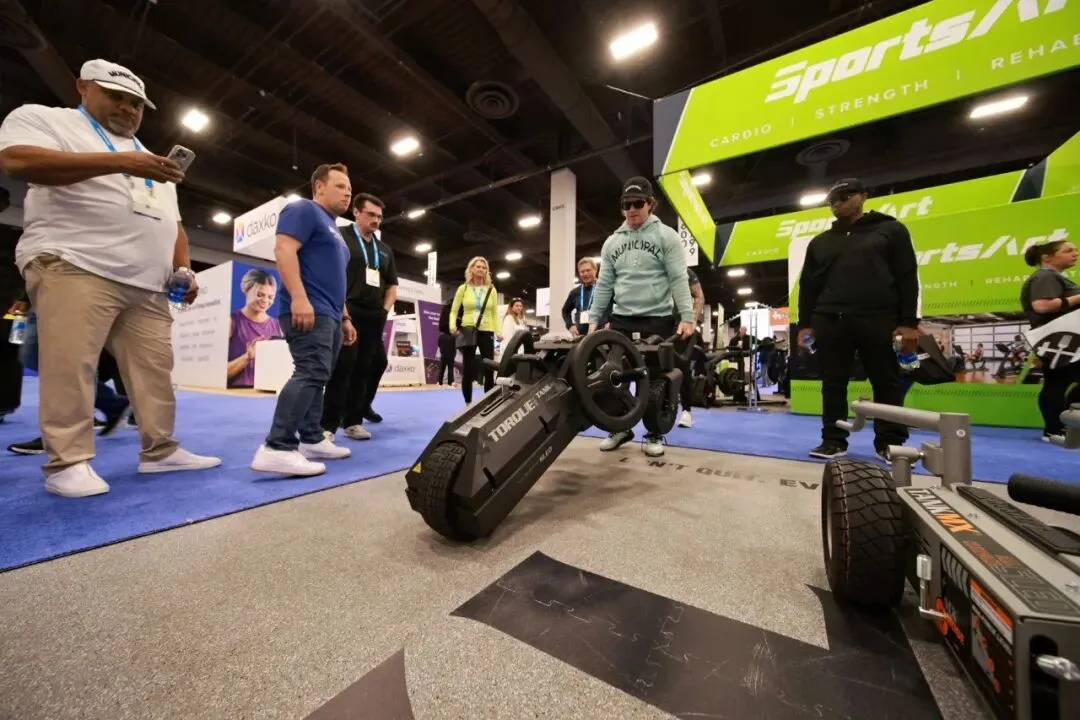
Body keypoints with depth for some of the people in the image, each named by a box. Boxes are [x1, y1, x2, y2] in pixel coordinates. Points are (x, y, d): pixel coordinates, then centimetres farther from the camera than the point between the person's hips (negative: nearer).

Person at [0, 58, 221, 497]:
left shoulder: (151, 163, 28)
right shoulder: (43, 118, 12)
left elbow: (172, 224, 25)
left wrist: (184, 269, 9)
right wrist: (120, 162, -14)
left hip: (148, 286, 5)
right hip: (74, 268, -5)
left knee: (155, 368, -1)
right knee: (69, 365, -10)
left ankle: (159, 451, 5)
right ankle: (68, 463, -3)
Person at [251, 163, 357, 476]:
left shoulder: (332, 228, 29)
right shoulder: (304, 210, 1)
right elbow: (284, 249, -14)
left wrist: (344, 318, 23)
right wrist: (299, 297, -26)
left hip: (328, 315, 10)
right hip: (308, 310, -10)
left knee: (316, 377, 9)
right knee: (311, 374, -19)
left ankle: (311, 440, 15)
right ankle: (277, 448, -19)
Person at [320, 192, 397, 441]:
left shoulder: (384, 250, 21)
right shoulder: (340, 237, 4)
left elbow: (392, 284, 23)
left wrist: (385, 310, 8)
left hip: (374, 318, 6)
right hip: (347, 314, -5)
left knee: (362, 370, 7)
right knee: (342, 367, -10)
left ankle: (352, 421, 15)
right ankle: (328, 425, -4)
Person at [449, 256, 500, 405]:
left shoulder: (491, 290, 9)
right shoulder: (463, 288, 6)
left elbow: (495, 313, 8)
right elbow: (454, 310, 6)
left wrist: (499, 331, -5)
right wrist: (452, 325, -12)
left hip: (487, 332, 1)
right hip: (467, 332, -1)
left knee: (489, 369, -2)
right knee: (468, 369, 2)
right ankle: (468, 403, 14)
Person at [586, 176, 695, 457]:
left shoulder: (666, 236, 3)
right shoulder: (612, 242, 13)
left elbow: (679, 280, -5)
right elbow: (604, 284, 11)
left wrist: (686, 316, -15)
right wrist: (594, 319, 5)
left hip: (659, 319, -3)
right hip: (621, 319, 3)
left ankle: (654, 434, 17)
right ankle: (620, 427, 19)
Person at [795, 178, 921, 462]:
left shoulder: (890, 230, 11)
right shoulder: (820, 242, 18)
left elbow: (907, 277, 4)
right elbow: (807, 286, 14)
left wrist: (909, 322, -6)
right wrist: (805, 323, 5)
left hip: (878, 320, -2)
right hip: (829, 321, 2)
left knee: (887, 383, 3)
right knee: (833, 384, 2)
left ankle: (890, 442, 13)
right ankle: (834, 440, 9)